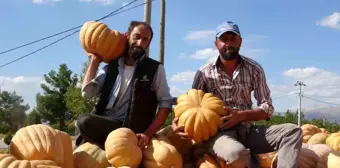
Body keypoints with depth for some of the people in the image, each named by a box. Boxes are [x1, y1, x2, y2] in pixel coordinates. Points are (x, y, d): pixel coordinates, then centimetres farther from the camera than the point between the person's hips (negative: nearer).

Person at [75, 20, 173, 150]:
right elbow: (87, 92, 3)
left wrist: (148, 133, -13)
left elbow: (166, 103, -1)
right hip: (103, 124, 4)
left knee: (84, 121, -29)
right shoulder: (111, 67, 14)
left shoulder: (155, 69, 4)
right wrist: (95, 61, 9)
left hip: (130, 130, -4)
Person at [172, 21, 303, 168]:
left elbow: (267, 108, 2)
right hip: (217, 133, -3)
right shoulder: (204, 73, 0)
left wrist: (241, 116, -16)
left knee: (293, 132, -17)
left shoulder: (254, 69, 4)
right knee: (236, 153, -38)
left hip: (247, 130, 4)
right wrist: (178, 121, -20)